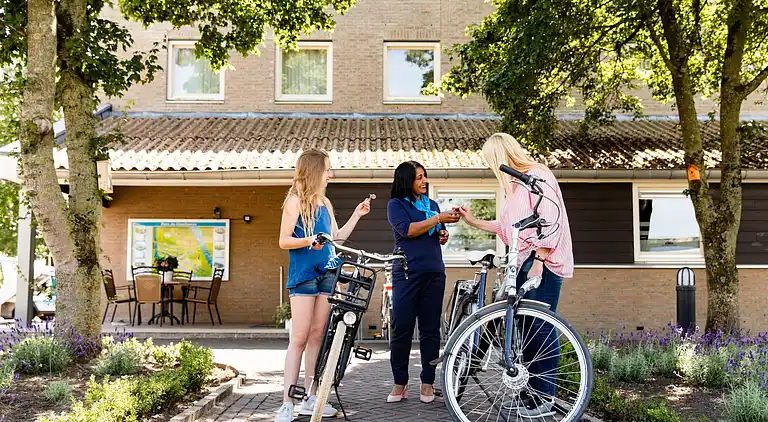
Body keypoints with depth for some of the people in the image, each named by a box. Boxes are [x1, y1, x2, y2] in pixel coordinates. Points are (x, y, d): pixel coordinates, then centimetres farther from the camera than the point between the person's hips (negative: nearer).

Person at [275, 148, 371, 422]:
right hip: (303, 275, -6)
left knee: (317, 336, 7)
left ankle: (310, 399, 13)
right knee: (299, 338, -8)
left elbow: (337, 236, 21)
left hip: (327, 274, 6)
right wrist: (309, 240, -25)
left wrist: (357, 214, 17)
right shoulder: (295, 201, -4)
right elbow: (284, 241, -8)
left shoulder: (324, 203, 17)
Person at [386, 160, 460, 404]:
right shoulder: (396, 205, 3)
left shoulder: (432, 204, 18)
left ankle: (427, 383, 12)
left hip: (434, 274, 4)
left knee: (430, 329, 4)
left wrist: (443, 235, 4)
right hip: (407, 274, -4)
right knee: (401, 329, -4)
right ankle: (400, 384, 6)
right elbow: (407, 230, -13)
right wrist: (438, 218, -14)